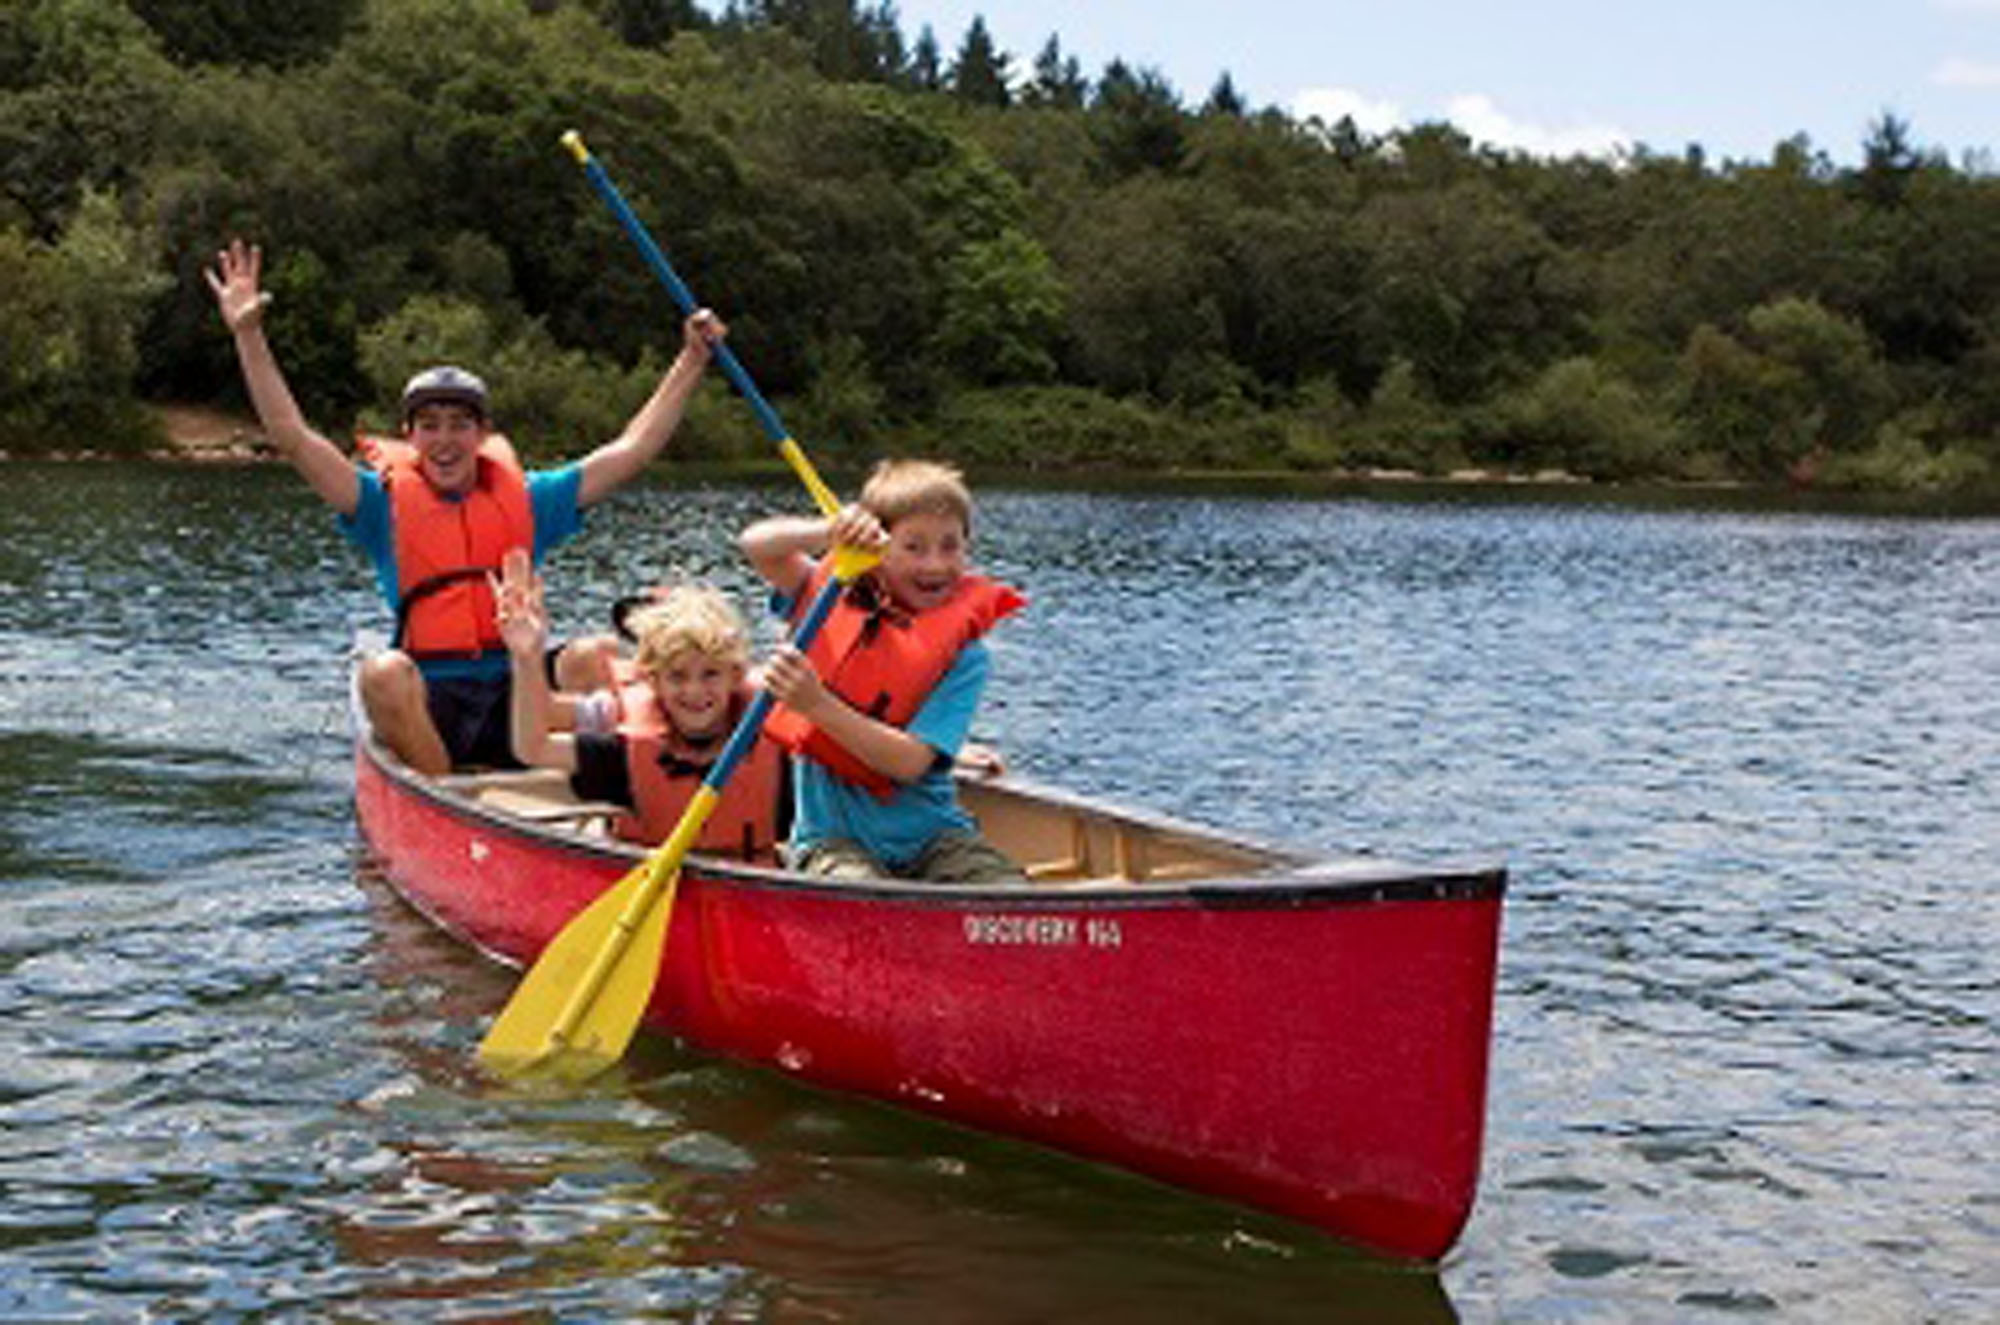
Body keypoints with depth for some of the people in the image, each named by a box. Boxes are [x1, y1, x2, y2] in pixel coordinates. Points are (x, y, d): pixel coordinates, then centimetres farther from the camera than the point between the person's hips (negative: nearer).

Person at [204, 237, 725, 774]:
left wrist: (693, 359, 9)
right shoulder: (386, 503, 7)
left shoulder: (526, 499, 12)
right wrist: (248, 335, -9)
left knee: (595, 657, -25)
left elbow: (633, 449, 12)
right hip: (428, 706, -2)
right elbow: (293, 438, -1)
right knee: (384, 673, -34)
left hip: (518, 697, 2)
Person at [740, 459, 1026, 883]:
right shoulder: (836, 598, 4)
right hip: (832, 835, 0)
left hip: (929, 833, 0)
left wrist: (818, 704, -26)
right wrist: (830, 532, -27)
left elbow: (909, 763, -16)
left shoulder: (964, 655, -5)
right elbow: (757, 545, -9)